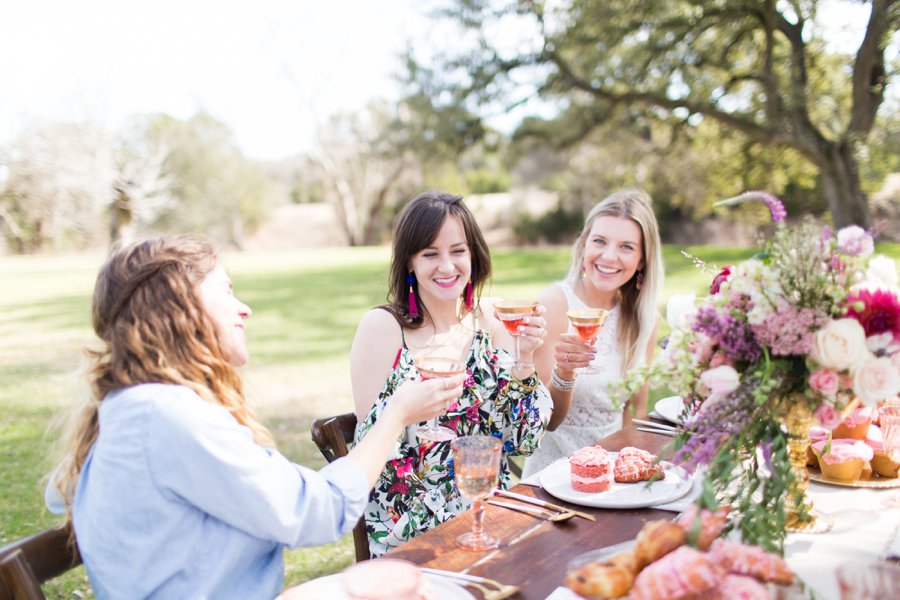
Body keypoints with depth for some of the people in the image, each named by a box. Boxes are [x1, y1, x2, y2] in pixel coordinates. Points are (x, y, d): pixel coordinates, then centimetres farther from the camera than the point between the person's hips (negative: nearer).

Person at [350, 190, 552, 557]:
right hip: (411, 527, -4)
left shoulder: (489, 326, 3)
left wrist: (524, 358, -12)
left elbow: (522, 441, 1)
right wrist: (402, 403, -29)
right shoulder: (383, 327, -9)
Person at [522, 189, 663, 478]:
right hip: (553, 472, -4)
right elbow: (547, 420, -12)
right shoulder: (553, 304, -13)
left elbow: (637, 408, 13)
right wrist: (563, 374, -29)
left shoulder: (644, 316, 1)